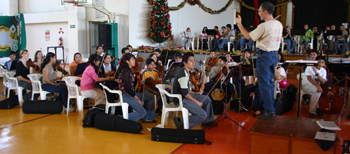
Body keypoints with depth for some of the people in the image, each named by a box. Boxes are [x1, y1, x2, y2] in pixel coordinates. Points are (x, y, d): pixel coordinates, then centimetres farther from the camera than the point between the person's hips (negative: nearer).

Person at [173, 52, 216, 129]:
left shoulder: (186, 72, 13)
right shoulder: (183, 74, -21)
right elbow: (184, 93, -23)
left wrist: (196, 93, 11)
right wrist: (196, 102, -15)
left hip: (185, 96, 11)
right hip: (181, 99, -11)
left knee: (207, 99, 18)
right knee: (202, 115, -19)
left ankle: (207, 121, 29)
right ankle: (181, 122, -9)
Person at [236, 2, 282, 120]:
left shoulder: (264, 26, -19)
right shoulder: (279, 24, 7)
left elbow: (248, 37, -11)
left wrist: (239, 24, -1)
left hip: (264, 55, -8)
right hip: (274, 55, 9)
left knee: (264, 84, -3)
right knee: (269, 82, 18)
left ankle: (269, 112, 0)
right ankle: (272, 108, 26)